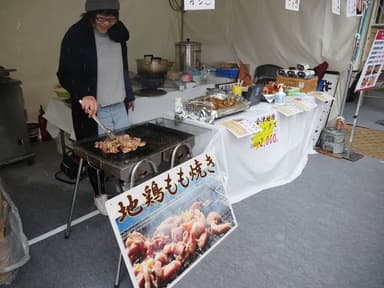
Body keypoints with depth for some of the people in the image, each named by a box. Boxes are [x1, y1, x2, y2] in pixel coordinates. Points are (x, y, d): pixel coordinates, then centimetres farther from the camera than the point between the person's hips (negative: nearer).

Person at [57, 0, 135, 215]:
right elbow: (65, 74, -12)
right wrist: (84, 95, -29)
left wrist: (129, 95, 20)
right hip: (92, 108, -5)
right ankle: (100, 194, 27)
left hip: (119, 105, 5)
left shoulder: (118, 31, 7)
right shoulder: (76, 35, -11)